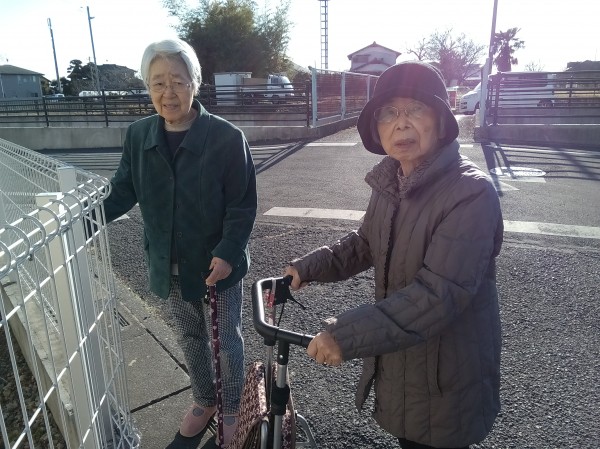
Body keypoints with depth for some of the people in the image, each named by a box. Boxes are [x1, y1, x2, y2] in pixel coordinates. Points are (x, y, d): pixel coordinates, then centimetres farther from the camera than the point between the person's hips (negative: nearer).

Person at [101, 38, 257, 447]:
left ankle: (232, 408, 39)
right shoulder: (139, 135, -3)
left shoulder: (227, 137, -17)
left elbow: (243, 206, -14)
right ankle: (204, 400, 47)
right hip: (170, 265, 5)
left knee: (226, 340, 13)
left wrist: (227, 254, -23)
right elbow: (123, 193, 4)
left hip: (218, 263, -4)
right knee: (190, 338, 22)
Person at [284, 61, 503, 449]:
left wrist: (347, 336, -35)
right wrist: (308, 268, 2)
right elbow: (365, 244, 12)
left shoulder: (471, 193, -25)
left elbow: (439, 293, -32)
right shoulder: (389, 182, -3)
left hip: (447, 376, -6)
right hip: (396, 354, 6)